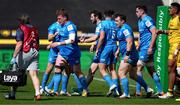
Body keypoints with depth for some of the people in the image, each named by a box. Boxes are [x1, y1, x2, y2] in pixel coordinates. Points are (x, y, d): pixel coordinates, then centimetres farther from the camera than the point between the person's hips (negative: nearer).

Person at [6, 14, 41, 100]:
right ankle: (37, 93, -17)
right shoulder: (34, 29, 17)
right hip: (35, 53, 5)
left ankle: (12, 94, 13)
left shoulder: (21, 29, -3)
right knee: (33, 74, -1)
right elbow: (37, 43, 19)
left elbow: (19, 44, -14)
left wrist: (14, 57, -17)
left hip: (25, 52, -5)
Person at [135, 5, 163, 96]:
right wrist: (137, 47, 22)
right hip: (143, 48, 10)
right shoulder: (140, 21, 18)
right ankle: (160, 91, 13)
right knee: (151, 70, 10)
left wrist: (150, 47, -23)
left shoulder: (147, 20, -13)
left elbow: (154, 33, -21)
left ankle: (138, 90, -10)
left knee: (138, 68, -10)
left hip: (147, 49, -10)